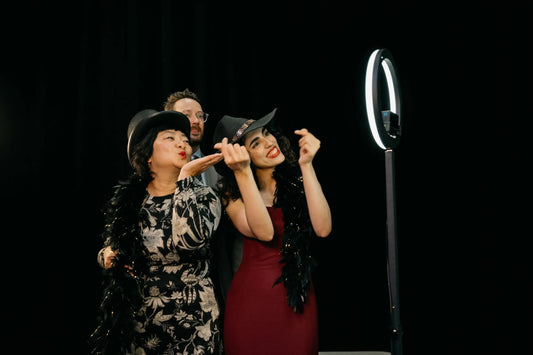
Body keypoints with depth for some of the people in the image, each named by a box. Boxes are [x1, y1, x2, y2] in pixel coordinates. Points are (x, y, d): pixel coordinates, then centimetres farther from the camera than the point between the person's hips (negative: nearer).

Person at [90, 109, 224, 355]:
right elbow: (110, 246, 18)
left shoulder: (202, 197, -7)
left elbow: (190, 239, -29)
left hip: (190, 325, -3)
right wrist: (106, 256, -5)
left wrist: (185, 177, -22)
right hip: (134, 322, 3)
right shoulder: (127, 199, 1)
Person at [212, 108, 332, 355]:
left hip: (299, 300, 2)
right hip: (252, 299, -1)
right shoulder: (232, 193, -4)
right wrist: (242, 172, -29)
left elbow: (322, 229, -17)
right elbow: (264, 233, -24)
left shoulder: (297, 180, 0)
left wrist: (306, 165, -17)